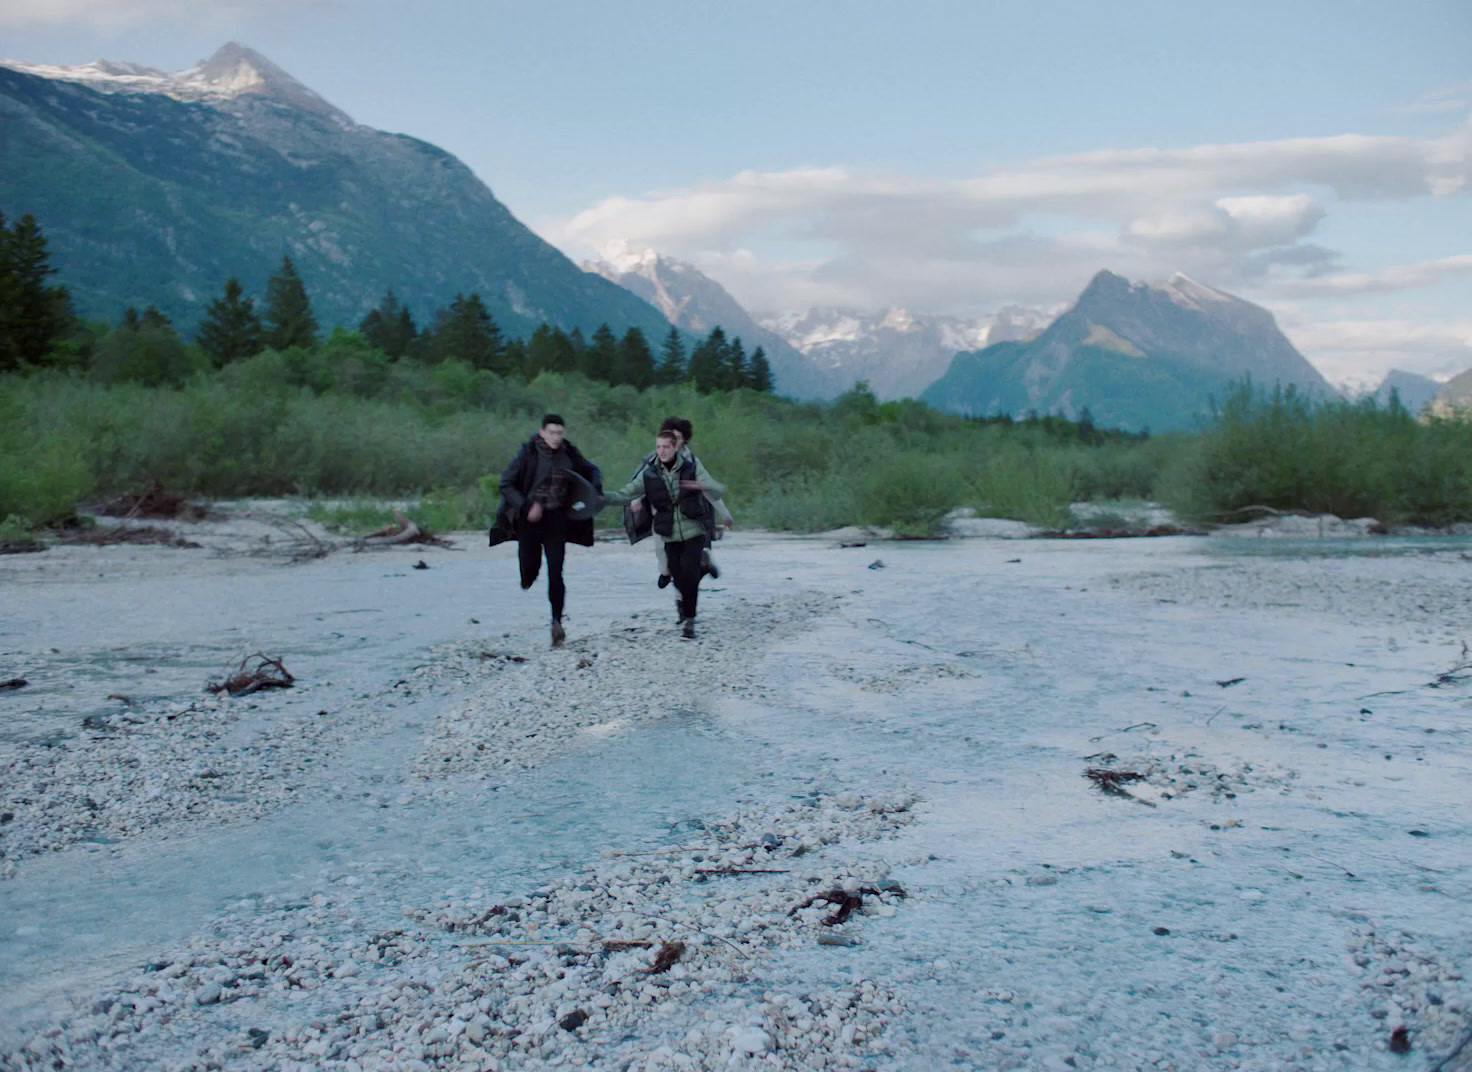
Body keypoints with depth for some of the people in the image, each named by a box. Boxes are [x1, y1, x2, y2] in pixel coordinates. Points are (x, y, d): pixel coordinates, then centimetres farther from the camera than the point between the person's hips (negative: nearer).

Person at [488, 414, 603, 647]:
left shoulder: (569, 454, 0)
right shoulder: (528, 453, -9)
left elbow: (592, 471, 18)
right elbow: (506, 484, -8)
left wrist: (596, 492, -1)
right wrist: (525, 506, -18)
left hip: (556, 520, 1)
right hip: (529, 520, -1)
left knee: (555, 573, -6)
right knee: (530, 571, 1)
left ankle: (557, 621, -2)